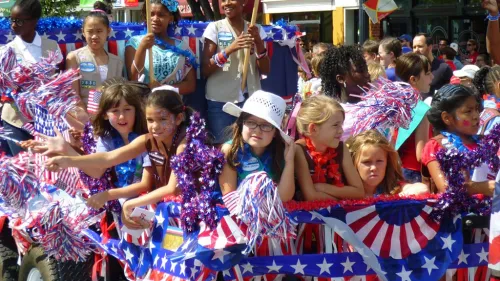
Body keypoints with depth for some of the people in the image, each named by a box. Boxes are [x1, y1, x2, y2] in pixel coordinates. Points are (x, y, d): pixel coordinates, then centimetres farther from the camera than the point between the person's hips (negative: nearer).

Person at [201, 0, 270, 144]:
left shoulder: (256, 30, 8)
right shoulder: (214, 28, -1)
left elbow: (265, 70, 3)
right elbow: (205, 70, -7)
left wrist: (258, 42, -12)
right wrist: (229, 49, -20)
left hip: (250, 100, 2)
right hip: (220, 102, -2)